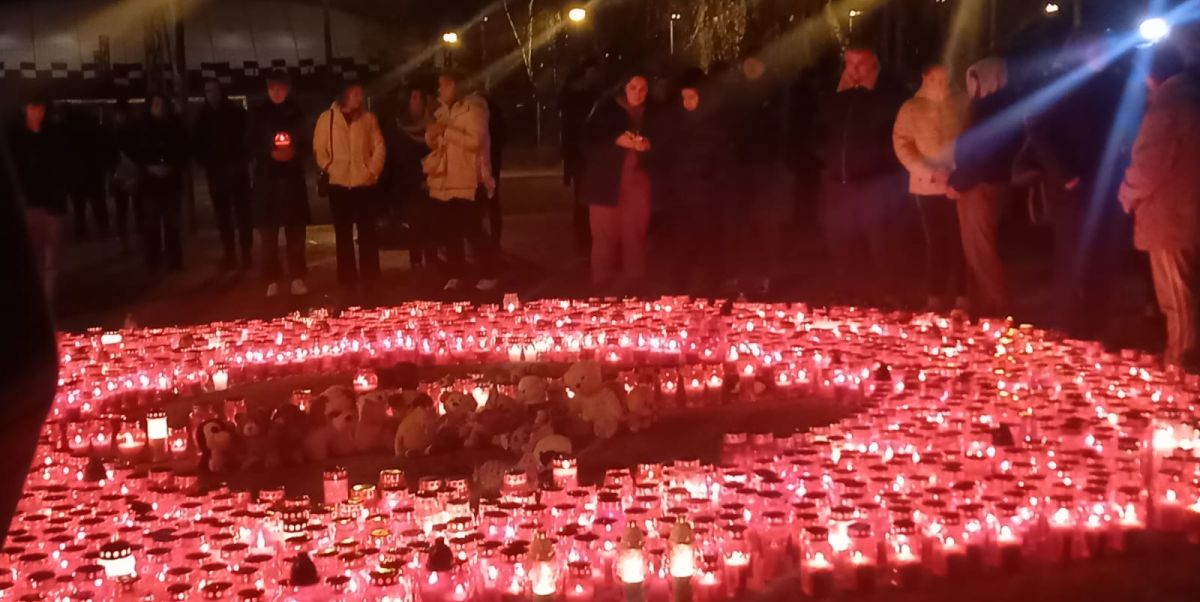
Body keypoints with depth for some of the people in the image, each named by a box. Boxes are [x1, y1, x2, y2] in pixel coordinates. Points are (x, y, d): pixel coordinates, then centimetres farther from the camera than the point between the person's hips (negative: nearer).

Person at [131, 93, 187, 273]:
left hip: (172, 180, 0)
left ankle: (175, 260, 4)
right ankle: (152, 261, 0)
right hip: (149, 181, 0)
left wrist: (173, 167, -8)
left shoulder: (175, 127, 6)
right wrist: (148, 168, -10)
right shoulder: (142, 128, 4)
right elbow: (136, 154, 6)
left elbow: (183, 152, 7)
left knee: (172, 222, -1)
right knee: (151, 222, -4)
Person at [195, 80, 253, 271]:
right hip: (216, 173, 2)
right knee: (223, 216, 3)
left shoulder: (237, 113, 0)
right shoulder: (202, 117, 7)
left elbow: (248, 137, -2)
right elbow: (199, 144, 11)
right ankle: (229, 255, 7)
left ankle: (246, 254, 0)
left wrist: (242, 163, -12)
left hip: (237, 170, -2)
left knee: (242, 213, -3)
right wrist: (206, 164, -1)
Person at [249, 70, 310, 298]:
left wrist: (293, 152, -11)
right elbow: (252, 148, 3)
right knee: (268, 231, -3)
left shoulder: (296, 113, 8)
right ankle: (272, 280, 3)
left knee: (295, 229, 0)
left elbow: (304, 143, 11)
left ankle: (297, 277, 8)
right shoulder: (259, 114, 4)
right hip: (266, 177, -1)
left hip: (292, 176, 1)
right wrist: (271, 154, -16)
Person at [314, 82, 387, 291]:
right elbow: (319, 149, 3)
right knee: (343, 234, 5)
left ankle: (370, 277, 7)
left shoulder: (369, 118, 9)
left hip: (365, 184, 0)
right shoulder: (327, 118, 4)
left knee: (367, 233, 2)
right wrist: (330, 169, -7)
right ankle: (347, 278, 11)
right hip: (339, 185, 0)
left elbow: (379, 147, 6)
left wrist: (373, 171, -4)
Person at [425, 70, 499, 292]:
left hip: (467, 182, -7)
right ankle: (457, 274, 16)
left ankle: (488, 274, 3)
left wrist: (447, 131, -18)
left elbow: (475, 141, -19)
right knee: (450, 231, 7)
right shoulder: (441, 112, 16)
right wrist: (432, 135, 0)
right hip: (444, 181, 7)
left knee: (472, 230, -7)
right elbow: (434, 142, 23)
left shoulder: (473, 108, -8)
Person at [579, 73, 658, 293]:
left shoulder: (651, 115, 12)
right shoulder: (606, 108, 3)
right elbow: (589, 139, -4)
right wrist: (616, 141, -18)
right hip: (607, 182, -2)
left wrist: (648, 145, -10)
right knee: (606, 236, -4)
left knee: (635, 235, -1)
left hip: (638, 182, 2)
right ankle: (604, 286, 5)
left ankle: (632, 286, 7)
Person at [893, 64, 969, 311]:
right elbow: (902, 143, -3)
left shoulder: (961, 106, 6)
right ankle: (936, 296, 10)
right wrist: (926, 170, -14)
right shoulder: (911, 108, 4)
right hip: (928, 186, 0)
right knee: (935, 242, 5)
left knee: (959, 241, 0)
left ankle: (962, 295, 6)